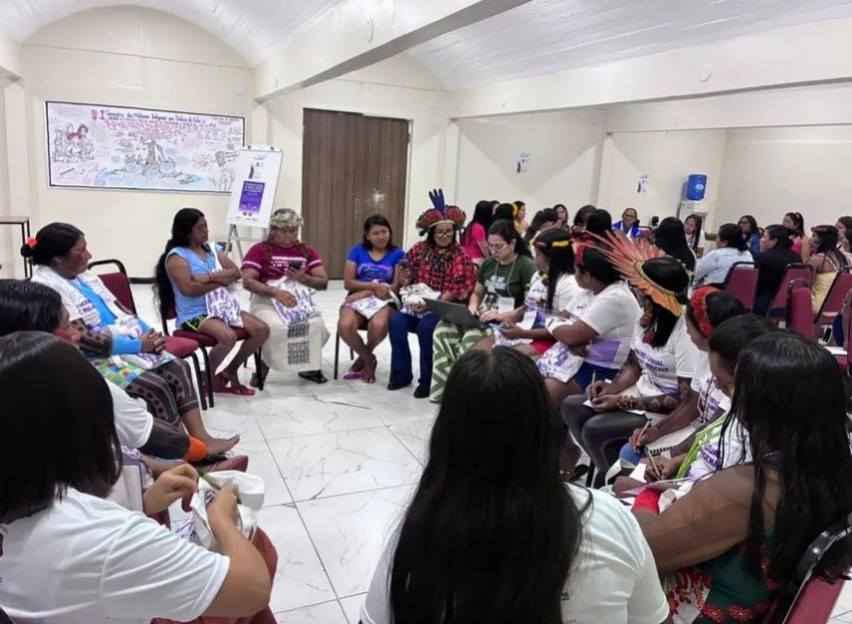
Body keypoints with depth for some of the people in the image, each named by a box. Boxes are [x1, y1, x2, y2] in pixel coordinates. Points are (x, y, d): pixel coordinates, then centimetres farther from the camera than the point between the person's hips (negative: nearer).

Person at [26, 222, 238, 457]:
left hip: (127, 345, 8)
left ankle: (201, 439, -11)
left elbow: (119, 310, 16)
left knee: (178, 368, -11)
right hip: (94, 358, -8)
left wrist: (149, 333, -3)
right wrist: (137, 345, -19)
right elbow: (83, 339, -21)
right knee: (156, 386, -24)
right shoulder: (47, 286, -15)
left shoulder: (85, 276, 12)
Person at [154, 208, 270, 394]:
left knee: (262, 329, -9)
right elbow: (188, 289, -20)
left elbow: (236, 272, 1)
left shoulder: (213, 248, 13)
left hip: (223, 308, 7)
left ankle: (230, 371, 10)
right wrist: (222, 281, -9)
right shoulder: (177, 255, -6)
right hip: (195, 315, -7)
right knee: (228, 336, -33)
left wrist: (209, 277, -15)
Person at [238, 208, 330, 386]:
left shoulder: (307, 251, 14)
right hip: (266, 301, -3)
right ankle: (265, 365, -5)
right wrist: (276, 292, -24)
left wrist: (304, 279, -13)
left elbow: (323, 282, 9)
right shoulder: (259, 250, 2)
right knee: (277, 326, -36)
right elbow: (247, 281, -9)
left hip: (300, 301, 3)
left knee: (317, 324, -28)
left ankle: (309, 366, 0)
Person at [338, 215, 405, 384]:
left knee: (378, 325, -37)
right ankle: (368, 359, -2)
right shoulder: (357, 251, 9)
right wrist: (374, 286, -12)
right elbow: (348, 282, 1)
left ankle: (363, 358, -2)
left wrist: (366, 292, -12)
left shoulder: (398, 254, 7)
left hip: (384, 301, -1)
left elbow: (397, 287, -3)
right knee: (345, 326, -33)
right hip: (357, 299, 1)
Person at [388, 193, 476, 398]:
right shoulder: (419, 249, 8)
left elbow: (461, 290, -10)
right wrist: (405, 279, -9)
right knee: (396, 321, -24)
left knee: (426, 326, -33)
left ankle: (427, 379, -14)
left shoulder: (461, 255, -2)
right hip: (417, 303, 4)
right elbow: (406, 280, 17)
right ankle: (401, 373, -7)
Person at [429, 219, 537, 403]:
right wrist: (472, 308, 0)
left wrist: (501, 315, -22)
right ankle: (445, 387, -21)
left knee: (471, 338, -34)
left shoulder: (526, 266, -6)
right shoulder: (488, 263, 15)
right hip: (483, 317, 7)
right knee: (442, 329, -19)